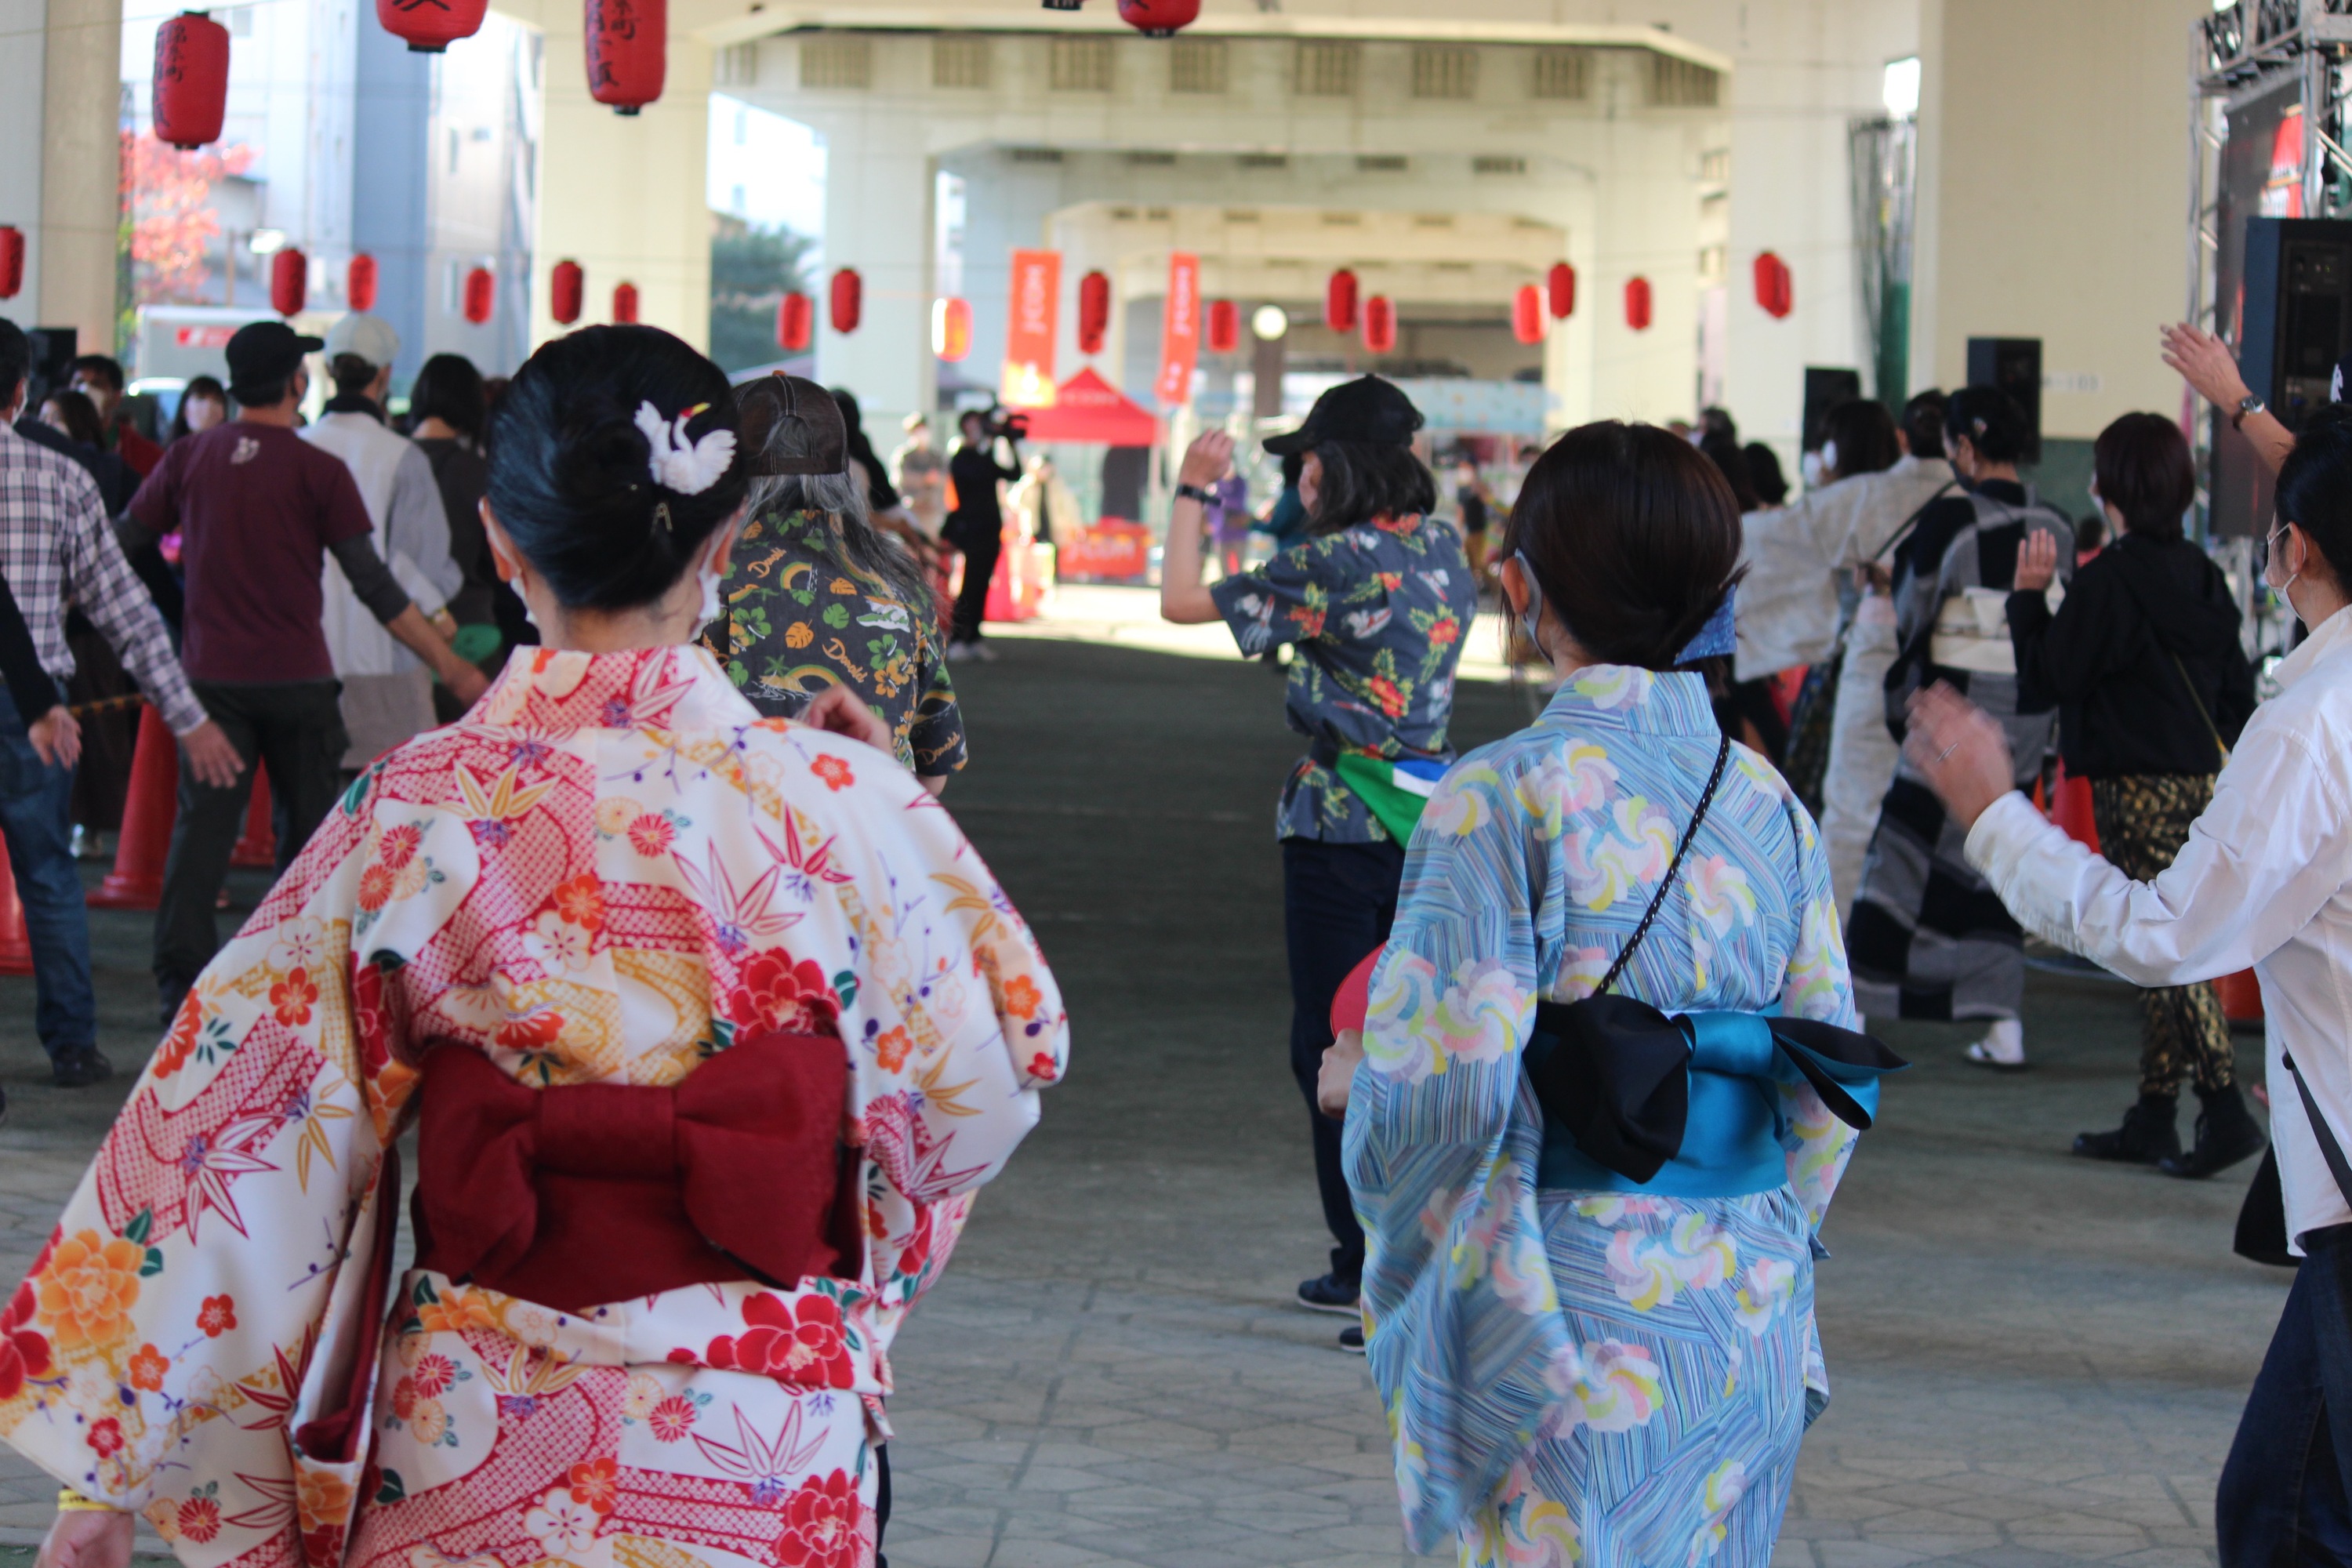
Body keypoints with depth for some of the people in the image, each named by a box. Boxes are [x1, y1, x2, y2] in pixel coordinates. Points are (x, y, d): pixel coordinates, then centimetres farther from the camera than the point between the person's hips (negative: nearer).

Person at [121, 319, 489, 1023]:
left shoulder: (189, 459, 2)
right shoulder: (319, 471, -7)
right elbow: (374, 585, -9)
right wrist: (449, 665, -3)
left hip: (214, 675, 2)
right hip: (296, 677, -2)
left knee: (202, 826, 1)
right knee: (305, 827, 11)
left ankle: (180, 978, -8)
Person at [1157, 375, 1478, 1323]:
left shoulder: (1335, 563, -16)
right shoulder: (1443, 550, 5)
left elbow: (1182, 602, -10)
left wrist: (1192, 490, 2)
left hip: (1341, 824, -7)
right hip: (1428, 811, 7)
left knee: (1331, 1043, 0)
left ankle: (1370, 1268, 0)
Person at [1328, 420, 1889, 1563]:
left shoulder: (1502, 800, -13)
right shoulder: (1771, 804, 4)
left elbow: (1444, 1091, -17)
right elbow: (1831, 1098, 7)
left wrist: (1358, 1077, 5)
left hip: (1566, 1338, -5)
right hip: (1751, 1327, 5)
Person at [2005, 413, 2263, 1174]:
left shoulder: (2109, 581, -13)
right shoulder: (2202, 576, 10)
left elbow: (2047, 677, -10)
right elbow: (2238, 690, 14)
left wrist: (2029, 596, 1)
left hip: (2139, 791, -8)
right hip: (2203, 782, 8)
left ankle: (2225, 1109, -18)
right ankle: (2153, 1118, 17)